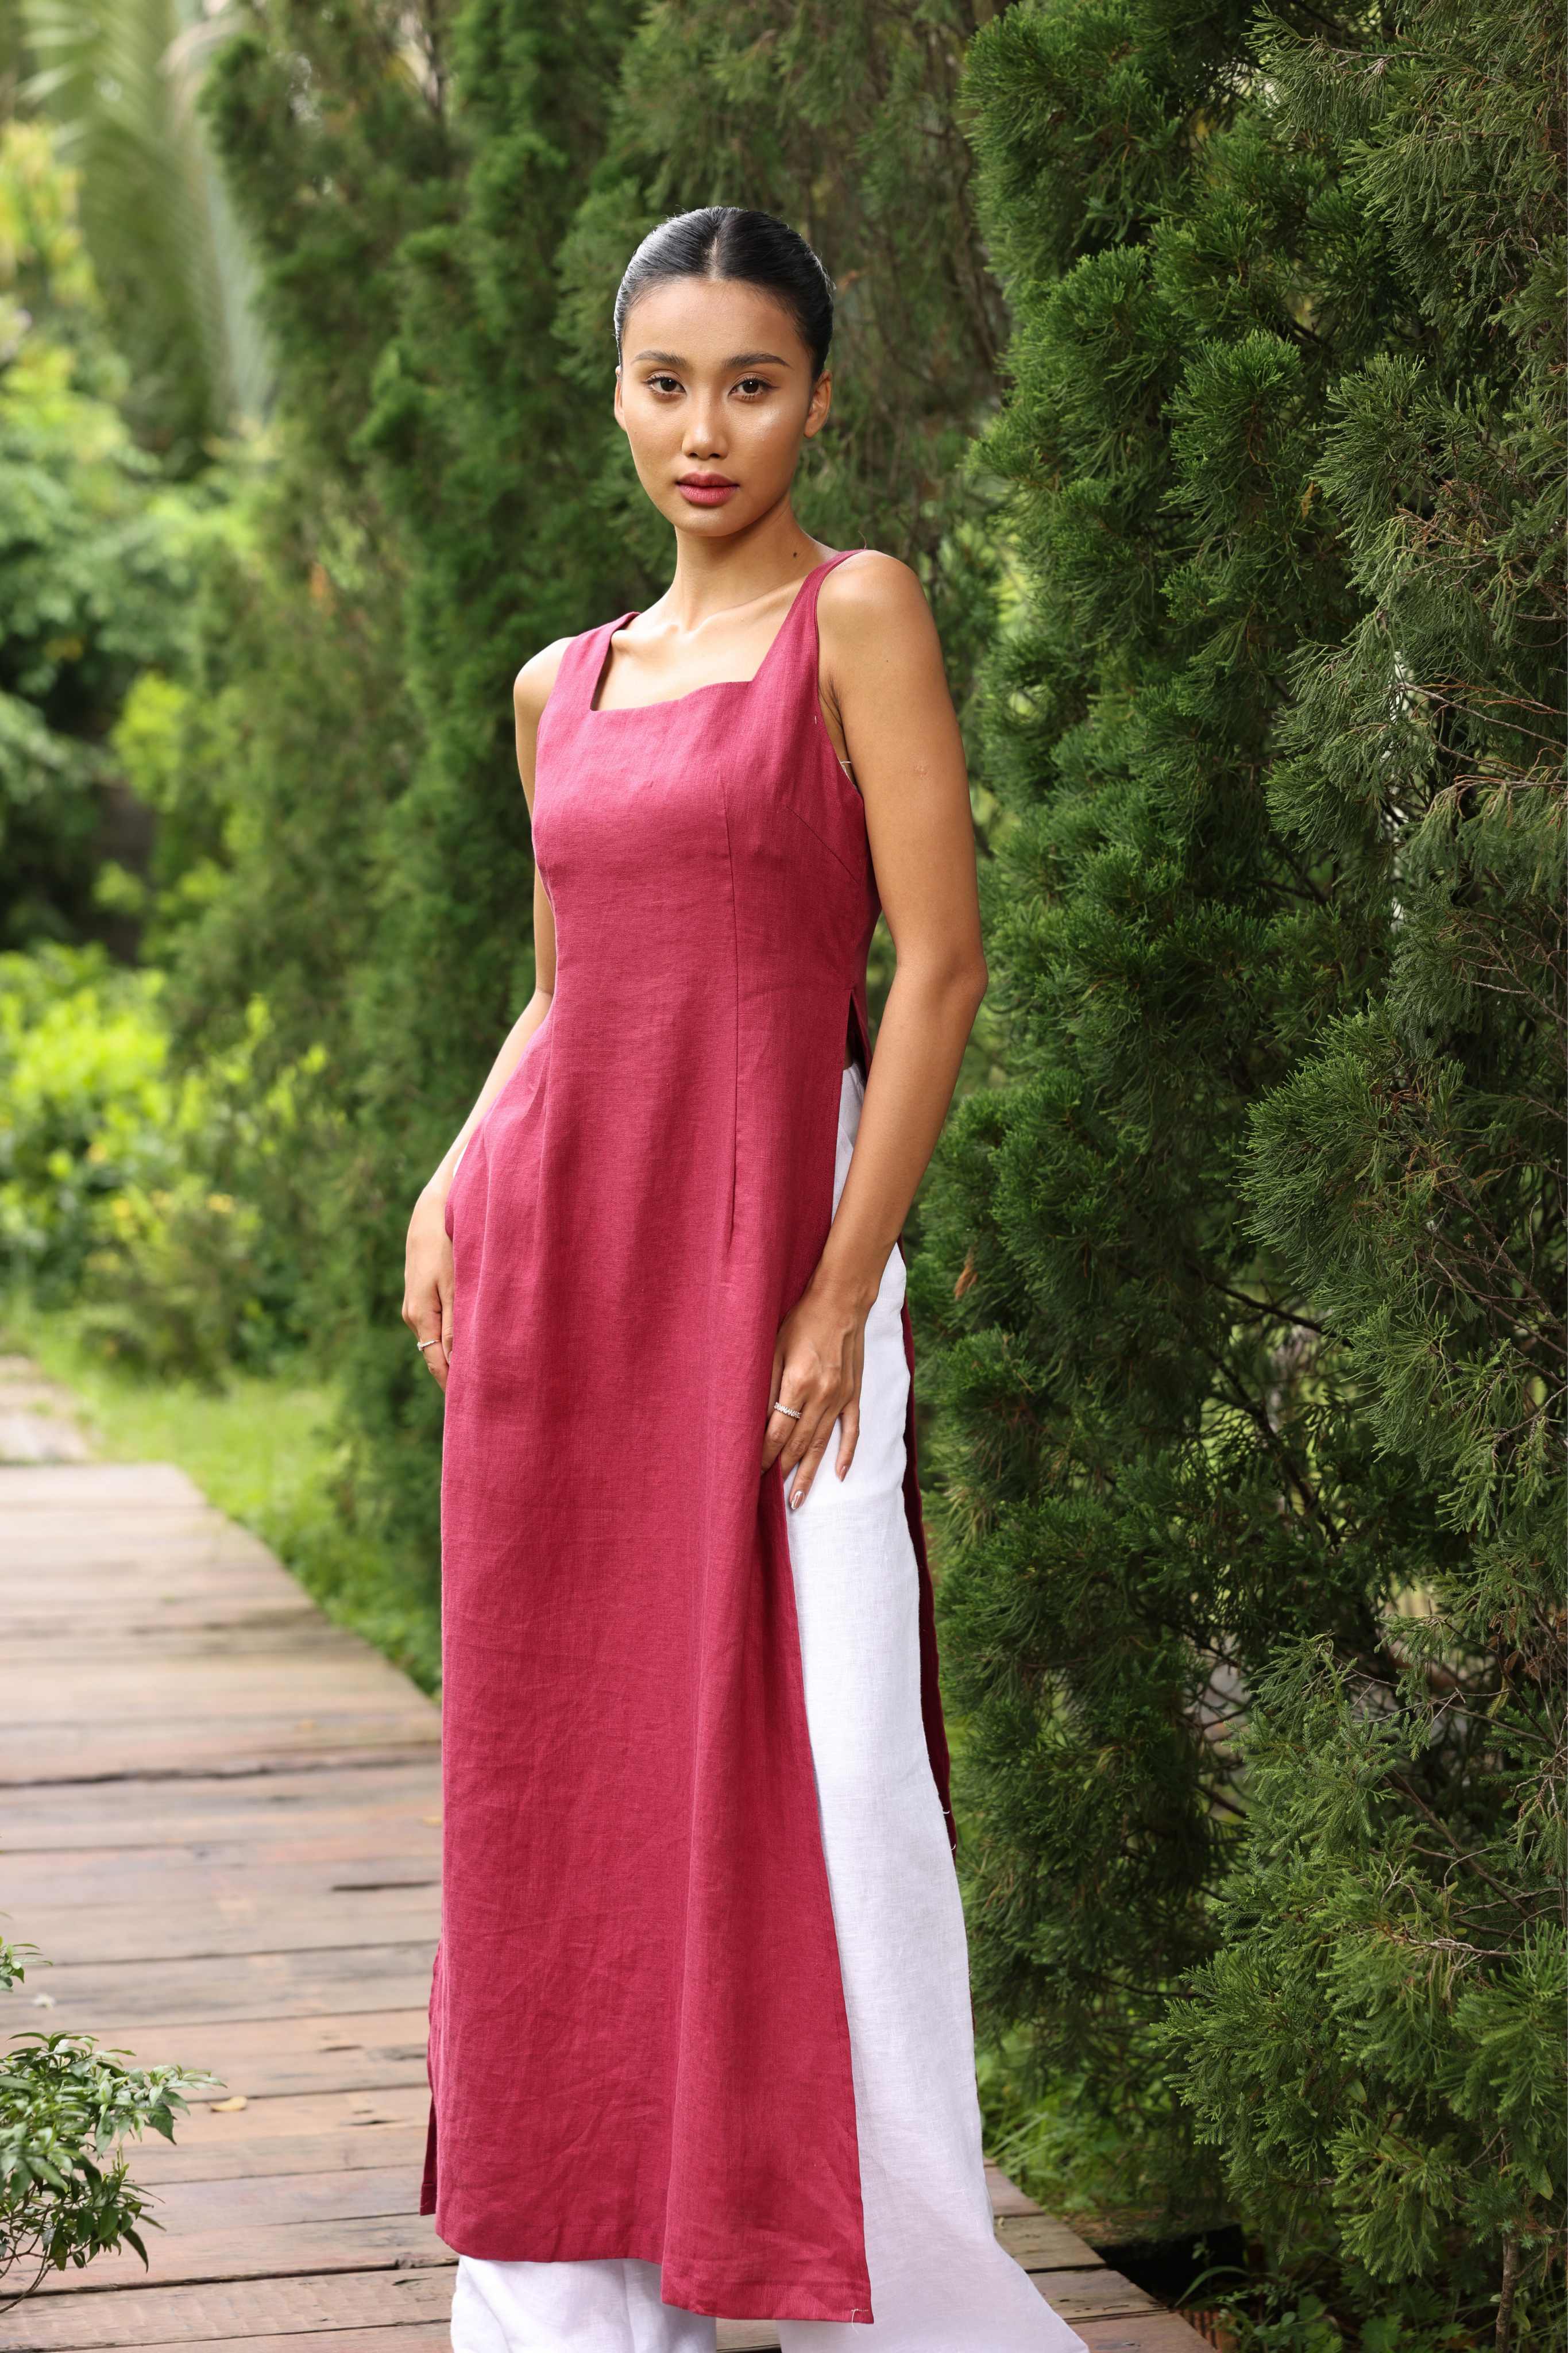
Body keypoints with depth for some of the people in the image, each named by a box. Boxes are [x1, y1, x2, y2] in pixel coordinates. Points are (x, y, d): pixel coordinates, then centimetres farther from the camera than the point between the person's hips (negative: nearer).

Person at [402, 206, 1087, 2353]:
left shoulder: (859, 615, -3)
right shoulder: (564, 687, 14)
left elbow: (941, 968, -9)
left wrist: (842, 1293, -14)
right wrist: (456, 1187, 4)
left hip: (772, 1238, -5)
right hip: (559, 1259, 6)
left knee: (807, 1790, -6)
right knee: (558, 1775, 7)